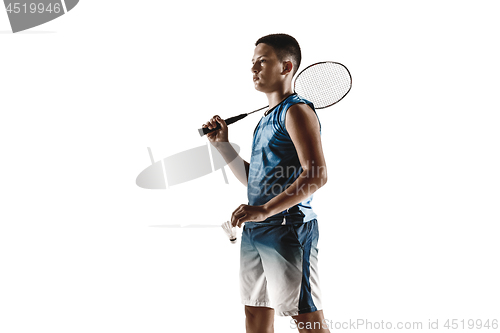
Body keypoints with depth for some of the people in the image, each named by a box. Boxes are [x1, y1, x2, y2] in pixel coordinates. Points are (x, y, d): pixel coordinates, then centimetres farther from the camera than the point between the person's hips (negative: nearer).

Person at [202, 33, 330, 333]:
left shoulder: (296, 110, -9)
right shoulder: (266, 119, 19)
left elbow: (316, 176, -21)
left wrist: (265, 210, -27)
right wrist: (223, 144, 14)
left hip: (288, 226, -9)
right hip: (255, 230, 9)